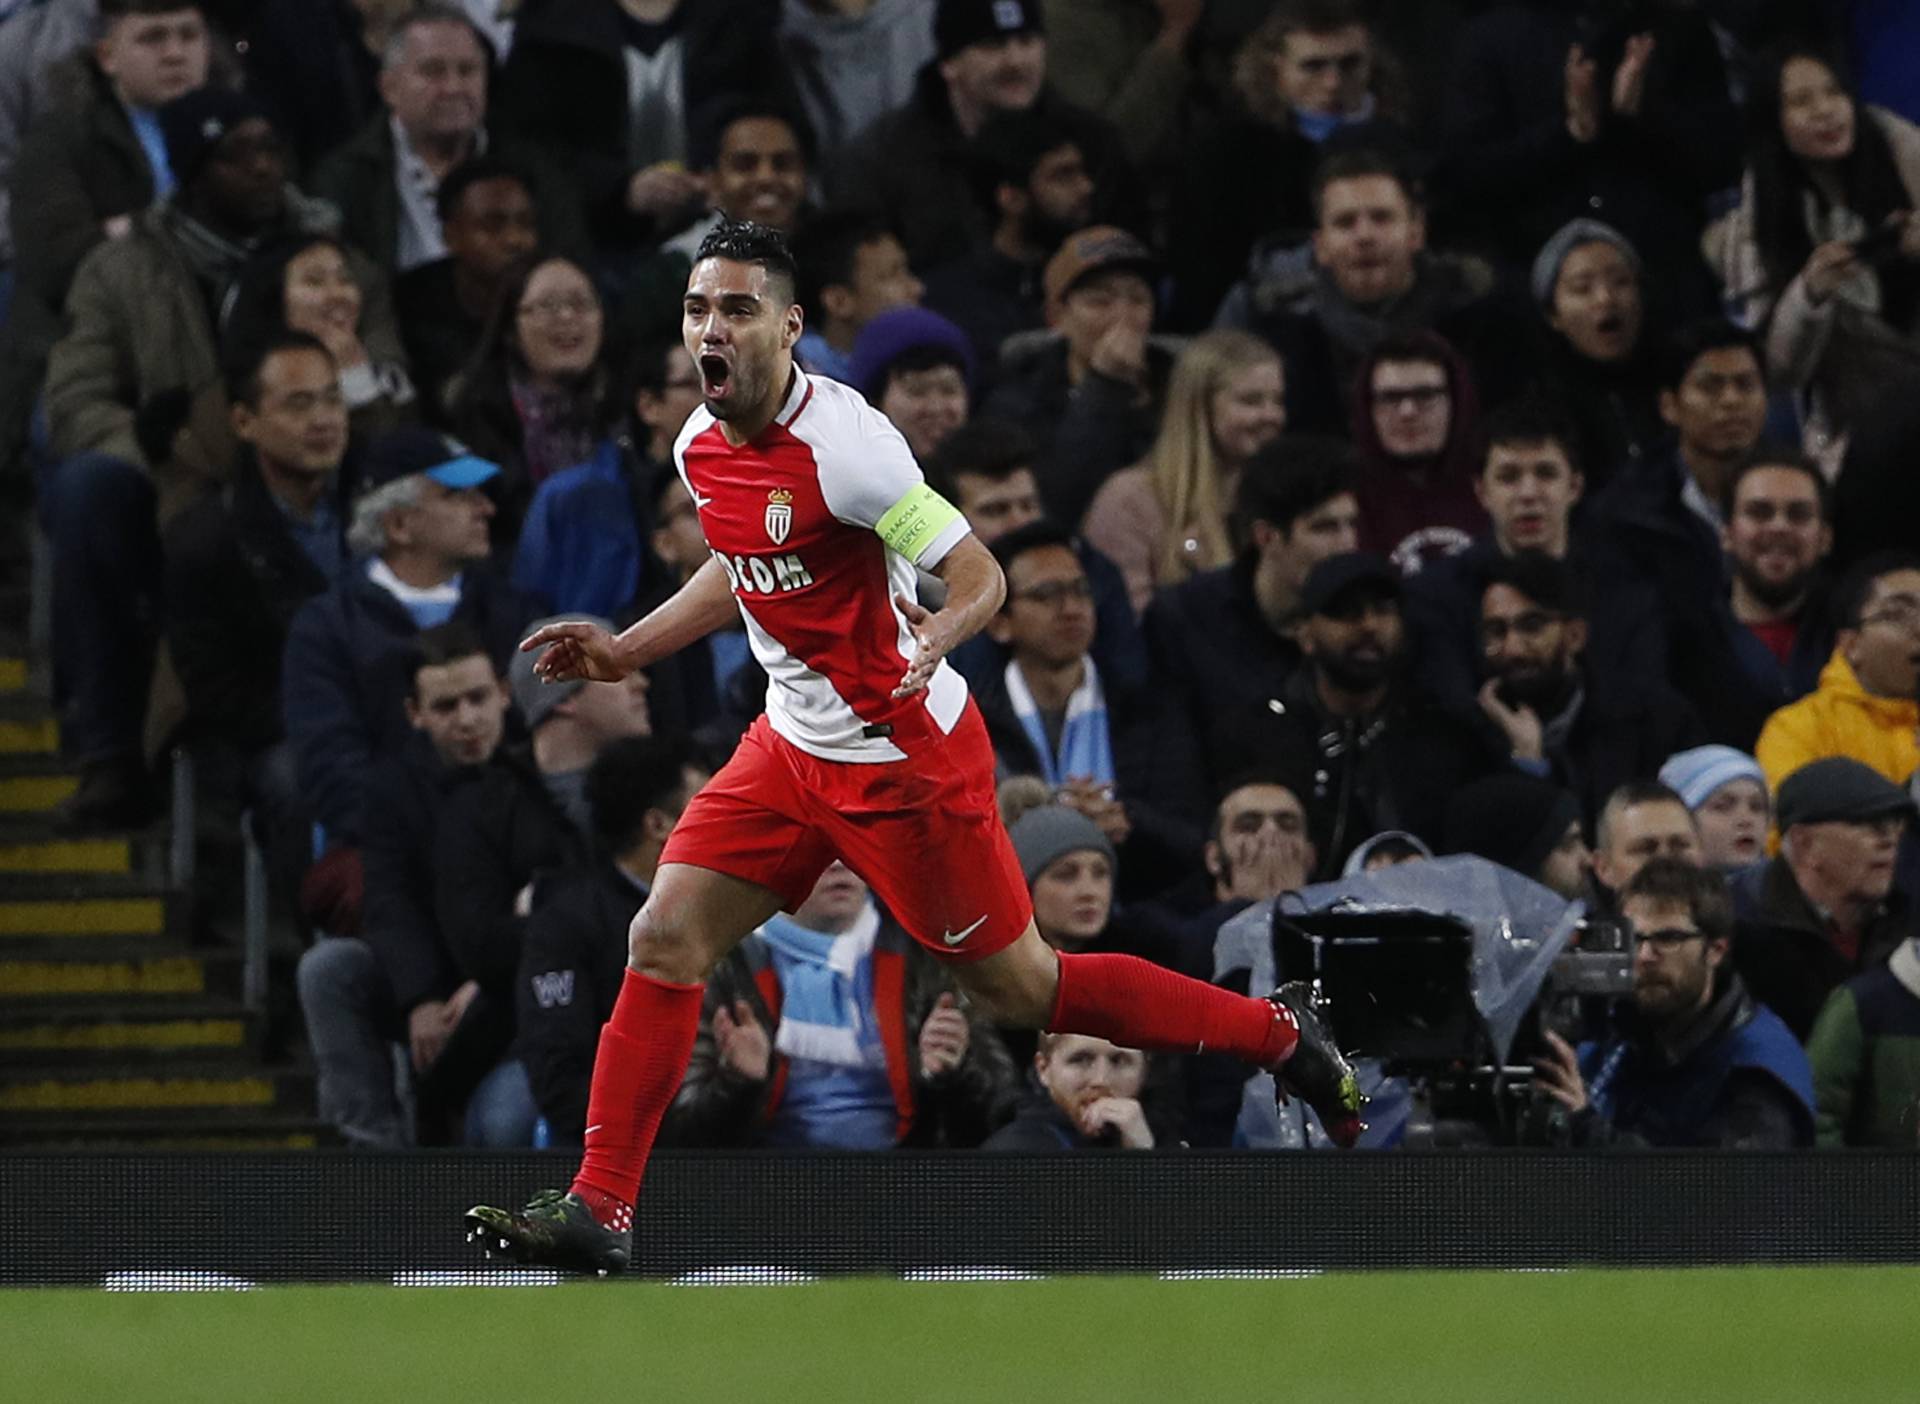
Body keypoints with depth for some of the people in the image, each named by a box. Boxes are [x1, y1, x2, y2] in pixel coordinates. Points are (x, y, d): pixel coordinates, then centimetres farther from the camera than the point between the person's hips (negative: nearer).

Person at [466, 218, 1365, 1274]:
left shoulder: (840, 442, -23)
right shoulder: (701, 449, 1)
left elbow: (981, 575, -23)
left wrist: (932, 636, -43)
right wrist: (622, 652, 20)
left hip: (904, 761, -7)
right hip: (792, 744, 7)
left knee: (1017, 989, 2)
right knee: (664, 943, -5)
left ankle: (1281, 1039, 18)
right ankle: (599, 1209, -1)